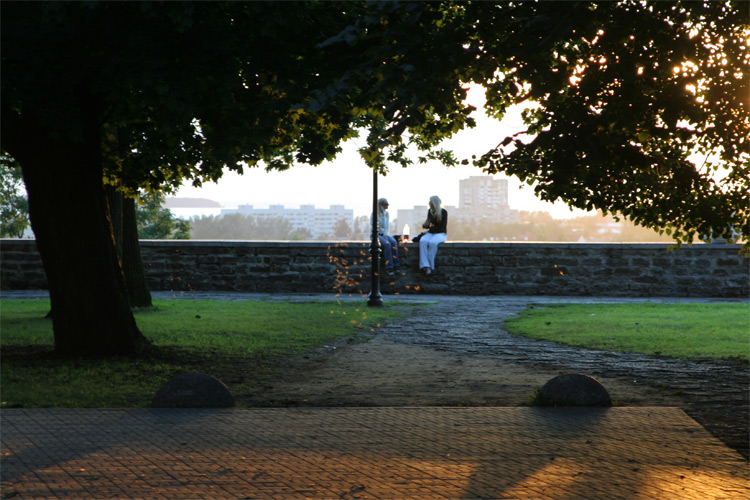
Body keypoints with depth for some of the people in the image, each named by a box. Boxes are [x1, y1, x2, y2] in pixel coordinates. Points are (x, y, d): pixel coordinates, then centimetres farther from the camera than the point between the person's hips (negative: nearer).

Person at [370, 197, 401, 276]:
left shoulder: (386, 214, 10)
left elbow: (387, 226, 12)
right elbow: (372, 228, -7)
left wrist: (385, 235, -7)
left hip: (384, 235, 5)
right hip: (376, 235, -5)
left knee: (394, 242, -28)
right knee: (387, 244, -33)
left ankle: (395, 266, -27)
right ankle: (389, 268, -31)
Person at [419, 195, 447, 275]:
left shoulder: (443, 212, -8)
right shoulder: (430, 211, 9)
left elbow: (441, 227, -11)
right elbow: (427, 224, 11)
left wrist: (430, 228, -6)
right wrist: (425, 225, -12)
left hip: (441, 234, -5)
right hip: (431, 233, 5)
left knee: (432, 242, -38)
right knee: (422, 241, -30)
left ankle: (430, 267, -32)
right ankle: (425, 266, -42)